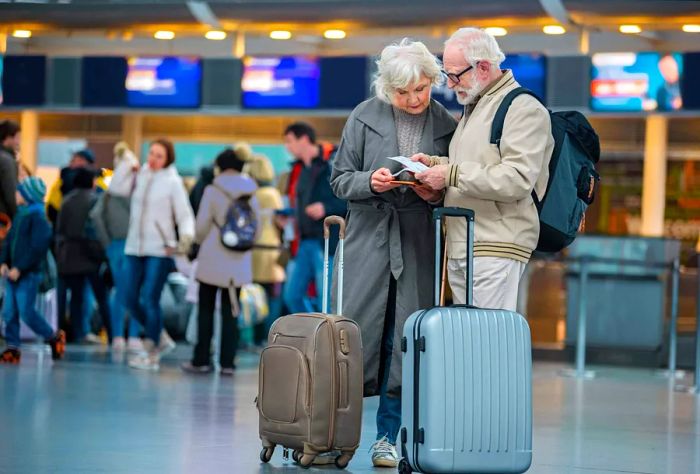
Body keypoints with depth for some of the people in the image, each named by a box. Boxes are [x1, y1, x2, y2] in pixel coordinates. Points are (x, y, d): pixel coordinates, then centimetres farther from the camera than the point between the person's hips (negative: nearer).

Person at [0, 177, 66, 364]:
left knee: (26, 311, -6)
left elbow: (37, 247, -19)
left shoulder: (38, 217, -12)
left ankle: (54, 337, 11)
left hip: (28, 274, -8)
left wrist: (20, 268, -21)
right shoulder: (20, 214, 14)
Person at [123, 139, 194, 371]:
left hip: (160, 250, -6)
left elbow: (184, 215, -6)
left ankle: (152, 354, 2)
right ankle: (160, 339, 24)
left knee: (150, 300, -9)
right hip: (135, 248, 6)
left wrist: (186, 236, -22)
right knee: (130, 300, 5)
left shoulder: (173, 182, -4)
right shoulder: (140, 177, 10)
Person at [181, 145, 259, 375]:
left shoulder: (214, 191, -8)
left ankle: (201, 360, 6)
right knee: (230, 312, 6)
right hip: (239, 263, 3)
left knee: (206, 310, 6)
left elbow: (202, 226, -6)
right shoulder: (251, 194, 5)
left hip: (213, 260, -3)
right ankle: (227, 362, 2)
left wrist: (200, 241, 15)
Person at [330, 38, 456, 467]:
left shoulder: (447, 126, 3)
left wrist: (438, 193, -10)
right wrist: (370, 181, -15)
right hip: (369, 236, -1)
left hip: (418, 243, 1)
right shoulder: (365, 117, 1)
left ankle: (388, 436, 10)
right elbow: (340, 179, 4)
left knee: (405, 340, 1)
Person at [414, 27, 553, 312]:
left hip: (495, 249, -9)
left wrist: (451, 174, -18)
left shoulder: (523, 108, -9)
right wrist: (435, 163, 13)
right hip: (459, 247, 9)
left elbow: (517, 179, -20)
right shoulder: (474, 105, 22)